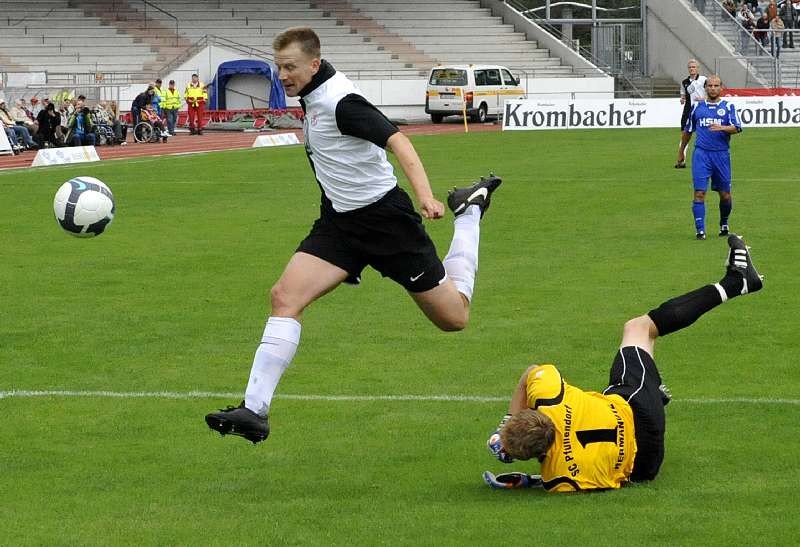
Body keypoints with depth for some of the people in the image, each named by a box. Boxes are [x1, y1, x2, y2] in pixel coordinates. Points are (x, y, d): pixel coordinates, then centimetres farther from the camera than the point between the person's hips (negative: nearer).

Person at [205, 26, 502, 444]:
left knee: (453, 317, 5)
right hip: (340, 221, 8)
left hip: (384, 217, -7)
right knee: (284, 296, -13)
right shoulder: (313, 95, 3)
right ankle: (254, 412, -17)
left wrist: (425, 197, -46)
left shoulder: (340, 101, -23)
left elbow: (397, 141, -33)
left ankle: (468, 212, 30)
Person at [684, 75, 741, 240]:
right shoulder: (698, 107, 12)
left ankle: (724, 224, 30)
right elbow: (688, 130, 22)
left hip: (722, 154, 0)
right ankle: (700, 230, -9)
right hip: (701, 154, 0)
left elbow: (736, 128, -7)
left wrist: (721, 128, -25)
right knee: (699, 193, -10)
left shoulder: (728, 107, 5)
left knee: (725, 194, 6)